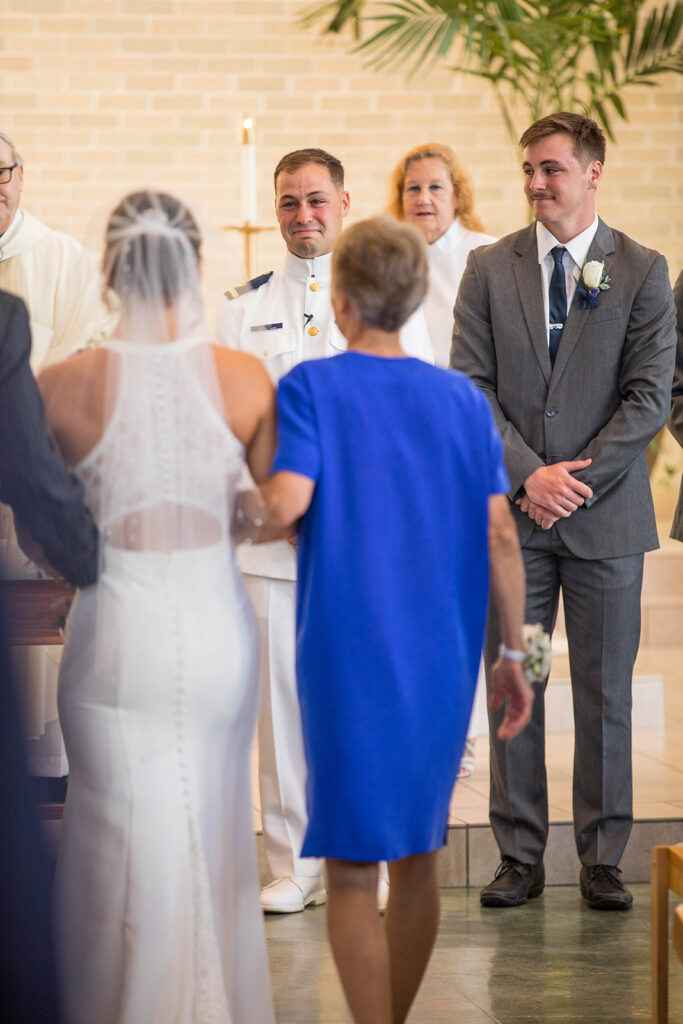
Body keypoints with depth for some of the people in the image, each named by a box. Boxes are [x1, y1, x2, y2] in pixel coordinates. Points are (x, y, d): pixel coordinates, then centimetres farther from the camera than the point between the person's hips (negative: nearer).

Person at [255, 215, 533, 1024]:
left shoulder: (311, 386, -6)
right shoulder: (463, 398, 4)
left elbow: (285, 502, -20)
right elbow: (501, 537, 2)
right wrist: (513, 655, 9)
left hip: (349, 660, -4)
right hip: (444, 662, 4)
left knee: (352, 866, 2)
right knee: (417, 853, 16)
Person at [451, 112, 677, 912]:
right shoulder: (490, 268, 6)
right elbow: (470, 387, 1)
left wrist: (578, 479, -11)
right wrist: (528, 476, -11)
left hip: (605, 515, -1)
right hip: (512, 514, 1)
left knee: (605, 694, 5)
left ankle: (601, 859, 14)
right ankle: (520, 857, 14)